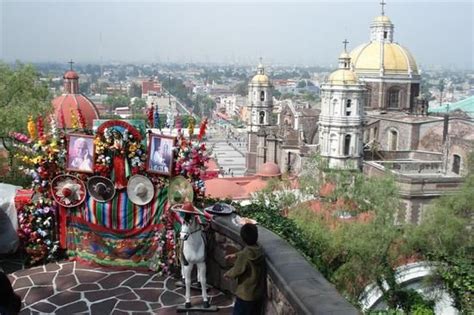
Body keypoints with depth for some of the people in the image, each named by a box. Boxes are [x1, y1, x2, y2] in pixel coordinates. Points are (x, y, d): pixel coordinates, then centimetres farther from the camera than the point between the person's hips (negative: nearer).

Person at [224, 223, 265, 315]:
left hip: (246, 295, -7)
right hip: (259, 293, 7)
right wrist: (235, 255, 26)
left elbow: (235, 272, -15)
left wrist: (227, 274, 5)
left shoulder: (245, 255, -25)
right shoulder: (259, 251, -3)